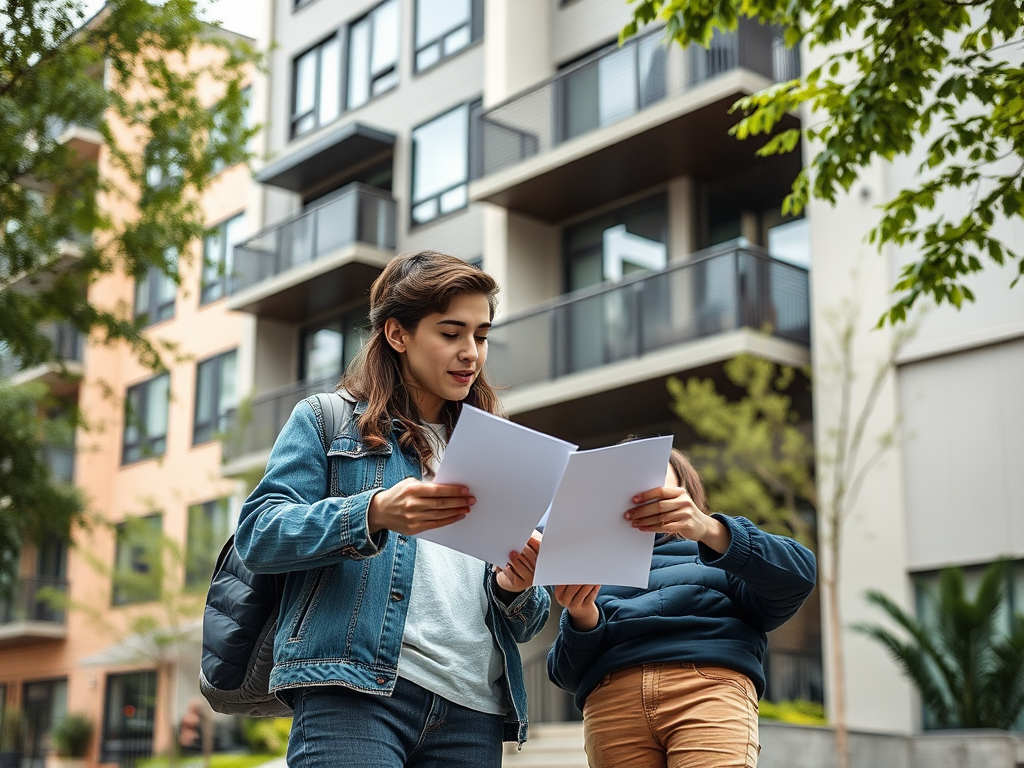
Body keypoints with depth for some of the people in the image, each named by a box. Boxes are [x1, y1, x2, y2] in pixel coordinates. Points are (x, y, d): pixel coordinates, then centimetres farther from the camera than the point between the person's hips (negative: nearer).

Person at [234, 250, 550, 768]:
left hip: (472, 712, 4)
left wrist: (514, 589, -3)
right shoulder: (327, 421, 11)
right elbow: (257, 534, -4)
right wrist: (373, 514, -19)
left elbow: (522, 625, 22)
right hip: (355, 693, -4)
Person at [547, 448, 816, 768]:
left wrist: (709, 530, -14)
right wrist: (581, 618, -2)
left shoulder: (718, 551, 25)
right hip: (611, 699, 2)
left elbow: (797, 575, 2)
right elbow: (569, 675, 20)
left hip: (712, 686, -2)